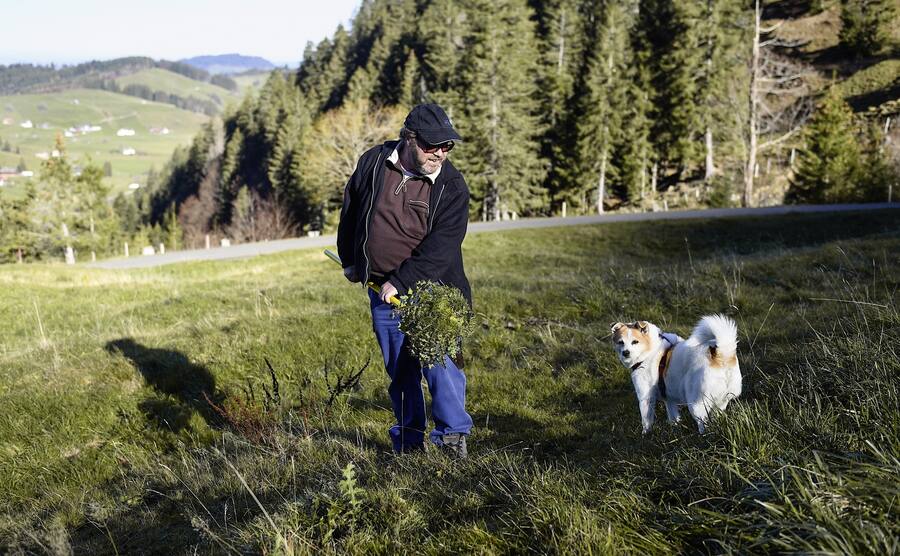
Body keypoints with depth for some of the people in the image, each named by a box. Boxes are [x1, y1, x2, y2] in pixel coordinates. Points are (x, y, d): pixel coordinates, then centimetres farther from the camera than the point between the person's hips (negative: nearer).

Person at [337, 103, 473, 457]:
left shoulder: (452, 185, -8)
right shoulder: (373, 163, 0)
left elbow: (440, 247, -15)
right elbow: (350, 212, 15)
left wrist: (400, 282, -21)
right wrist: (349, 261, 21)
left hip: (430, 286, -3)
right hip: (382, 291, 3)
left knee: (440, 362, -13)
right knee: (399, 370, 10)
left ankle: (453, 435, -1)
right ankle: (408, 440, 21)